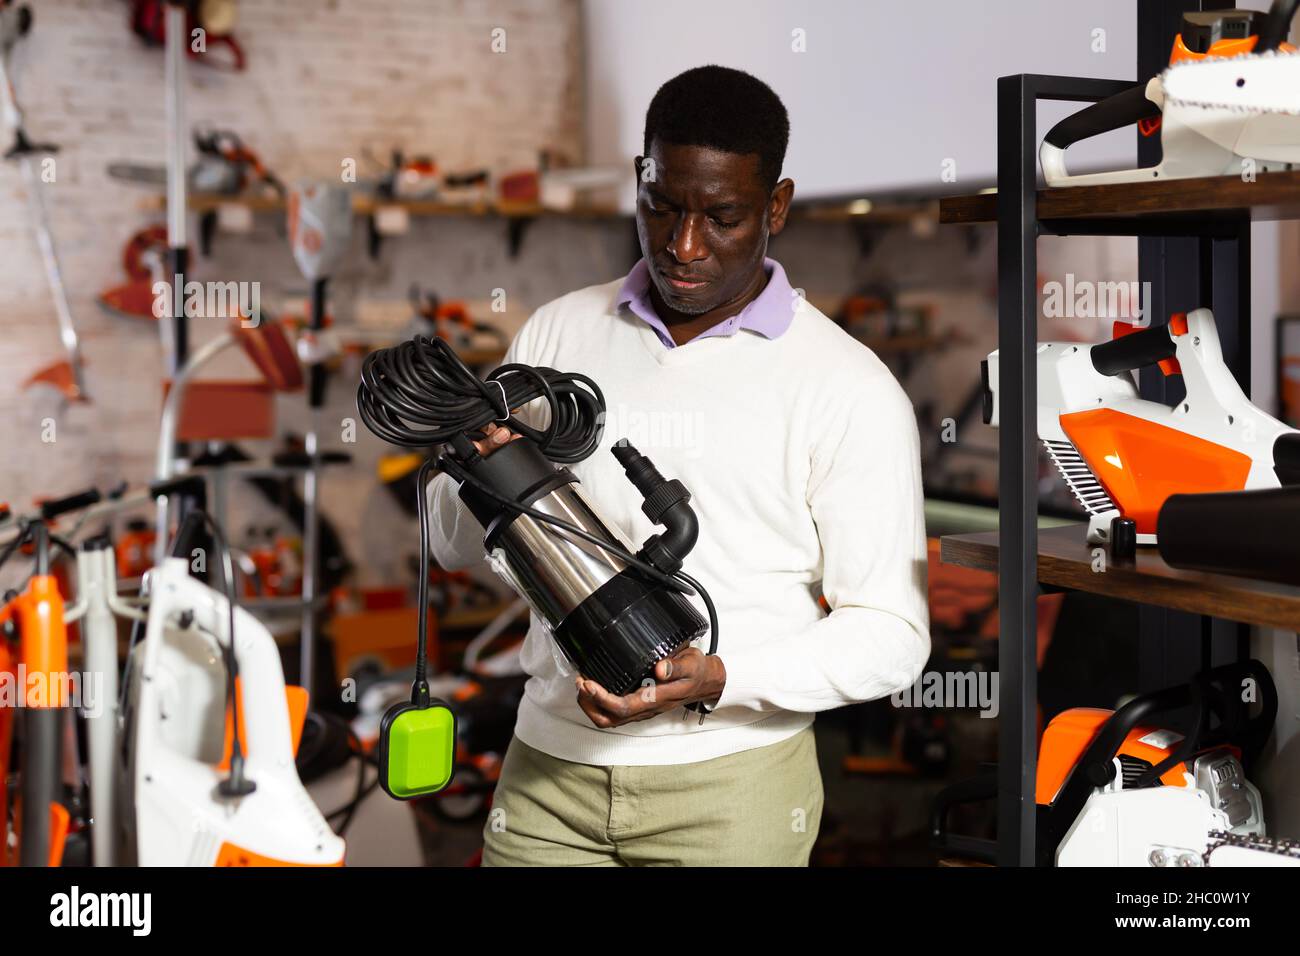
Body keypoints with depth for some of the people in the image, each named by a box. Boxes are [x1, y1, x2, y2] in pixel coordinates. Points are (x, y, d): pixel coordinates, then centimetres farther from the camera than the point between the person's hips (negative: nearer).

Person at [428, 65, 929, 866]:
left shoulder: (849, 388, -6)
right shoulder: (558, 333, 6)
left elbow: (890, 633, -7)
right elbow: (456, 545, 10)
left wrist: (721, 680, -22)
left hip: (733, 787, -3)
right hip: (548, 770, 3)